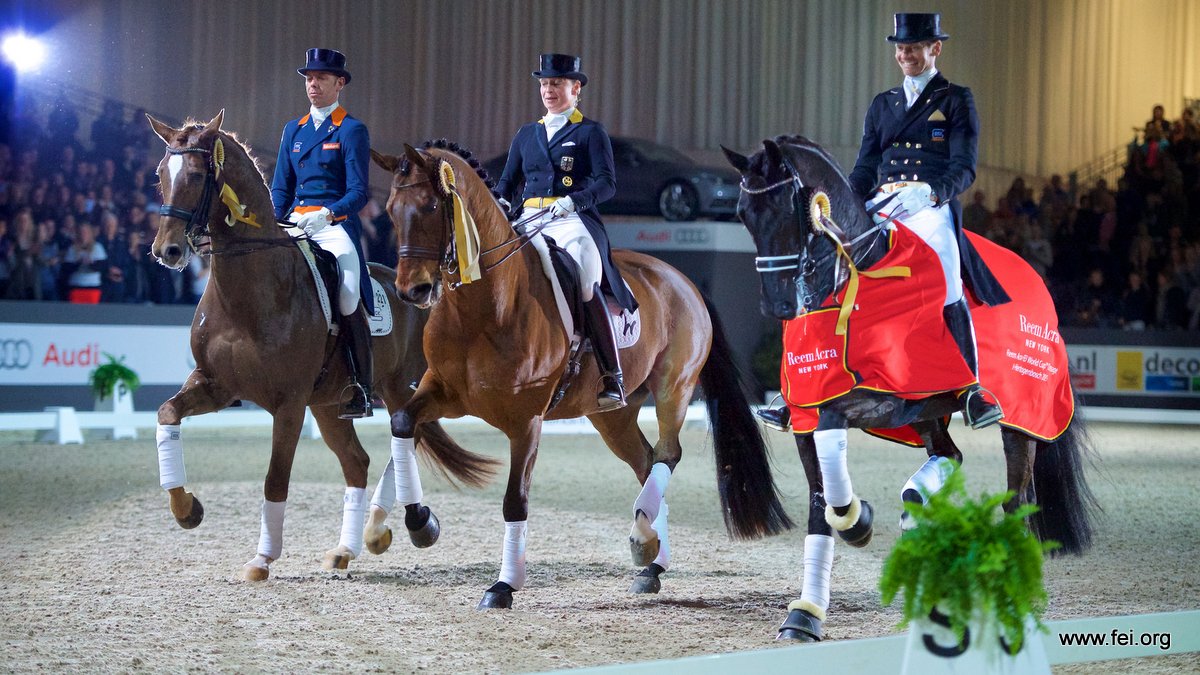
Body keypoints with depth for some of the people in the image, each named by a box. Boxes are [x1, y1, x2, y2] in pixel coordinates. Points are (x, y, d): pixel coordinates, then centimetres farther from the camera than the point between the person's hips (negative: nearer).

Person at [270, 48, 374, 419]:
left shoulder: (352, 130, 1)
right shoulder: (293, 130, 19)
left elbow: (358, 192, -7)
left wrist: (327, 215, -24)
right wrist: (271, 222, 1)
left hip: (335, 225, -5)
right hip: (294, 224, 6)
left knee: (348, 300, -21)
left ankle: (360, 391, -14)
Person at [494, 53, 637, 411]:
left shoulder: (591, 132, 8)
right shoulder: (526, 134, 23)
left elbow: (606, 183, -3)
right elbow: (508, 180, 23)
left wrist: (574, 200, -21)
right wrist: (500, 202, 0)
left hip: (573, 220, -5)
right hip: (529, 220, 5)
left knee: (585, 285, -29)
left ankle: (612, 380, -27)